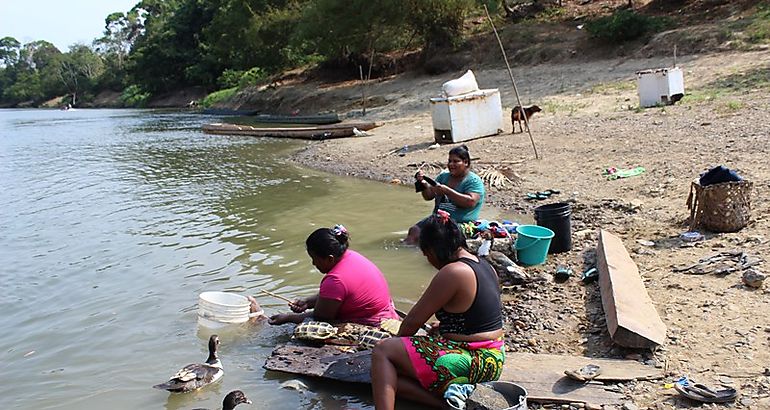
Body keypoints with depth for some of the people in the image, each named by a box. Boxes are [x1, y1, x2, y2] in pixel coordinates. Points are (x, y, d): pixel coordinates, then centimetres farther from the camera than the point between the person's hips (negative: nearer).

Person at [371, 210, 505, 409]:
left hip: (470, 364, -10)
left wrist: (398, 341, 8)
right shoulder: (483, 265, 9)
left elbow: (414, 320, -10)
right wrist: (443, 326, 28)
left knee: (382, 352, -4)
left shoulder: (452, 273, -19)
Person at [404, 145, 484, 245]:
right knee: (414, 230, -16)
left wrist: (446, 191, -24)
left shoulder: (474, 181, -5)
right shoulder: (444, 176, 15)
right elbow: (429, 196, 12)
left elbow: (470, 202, -21)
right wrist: (424, 183, -9)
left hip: (459, 223, -6)